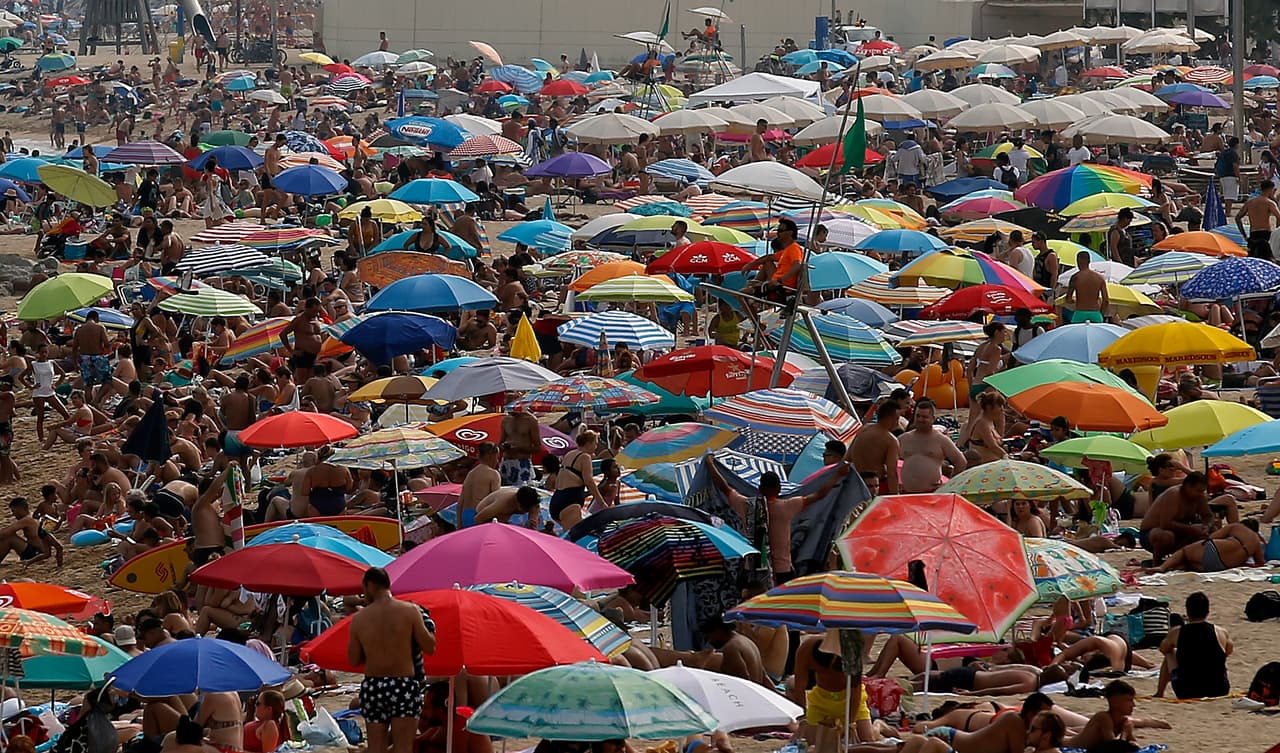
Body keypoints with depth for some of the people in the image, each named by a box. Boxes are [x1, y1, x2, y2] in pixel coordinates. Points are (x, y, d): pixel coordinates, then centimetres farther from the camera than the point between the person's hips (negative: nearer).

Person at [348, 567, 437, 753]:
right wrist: (429, 632, 16)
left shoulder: (359, 619, -1)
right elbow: (429, 647, -4)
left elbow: (354, 660, 5)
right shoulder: (410, 611, -7)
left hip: (372, 687, 2)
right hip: (404, 685, -2)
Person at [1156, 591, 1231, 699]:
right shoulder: (1221, 633, -4)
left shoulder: (1176, 633, -5)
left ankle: (1159, 694, 32)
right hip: (1219, 691, 1)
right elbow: (1229, 651, 19)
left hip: (1185, 693, -1)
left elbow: (1163, 649, 18)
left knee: (1170, 654, 25)